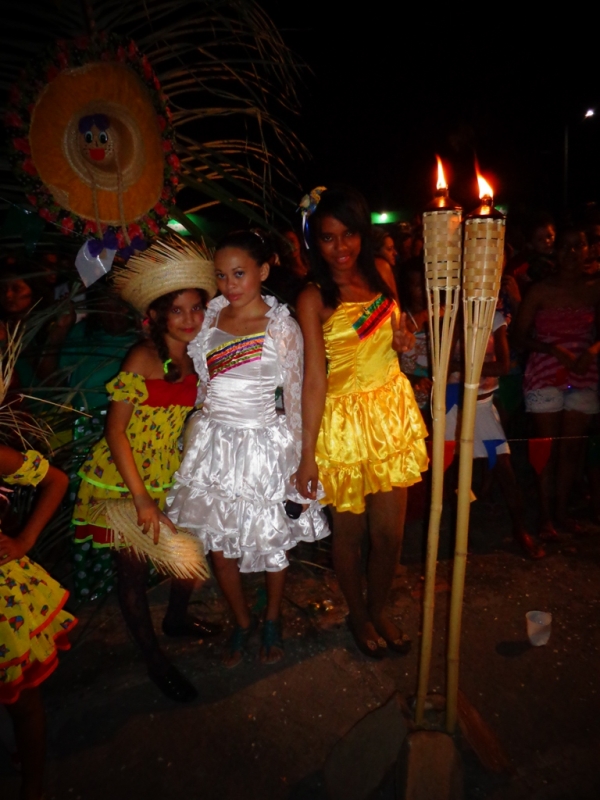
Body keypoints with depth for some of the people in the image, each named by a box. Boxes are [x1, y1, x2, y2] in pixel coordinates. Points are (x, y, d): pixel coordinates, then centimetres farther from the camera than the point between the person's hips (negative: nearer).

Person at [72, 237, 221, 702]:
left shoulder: (197, 357, -2)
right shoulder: (143, 357, -21)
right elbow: (115, 429, -20)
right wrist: (142, 499, -21)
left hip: (168, 472, 6)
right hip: (123, 478, -6)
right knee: (133, 569, 7)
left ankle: (177, 618, 43)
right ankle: (154, 659, 28)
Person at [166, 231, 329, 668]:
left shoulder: (281, 327, -10)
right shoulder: (211, 316, 3)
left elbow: (294, 400, -7)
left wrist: (300, 464, -7)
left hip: (263, 446, -4)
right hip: (213, 443, 4)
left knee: (271, 542, 11)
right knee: (220, 548, 12)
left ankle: (272, 620, 40)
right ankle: (242, 622, 38)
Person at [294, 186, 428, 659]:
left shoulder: (381, 276, 6)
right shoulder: (314, 299, -11)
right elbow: (315, 376, -15)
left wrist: (402, 341, -3)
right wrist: (307, 453, -18)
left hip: (393, 411, 5)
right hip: (344, 420, -4)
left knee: (391, 532, 11)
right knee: (350, 532, 11)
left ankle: (379, 610, 38)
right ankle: (358, 616, 37)